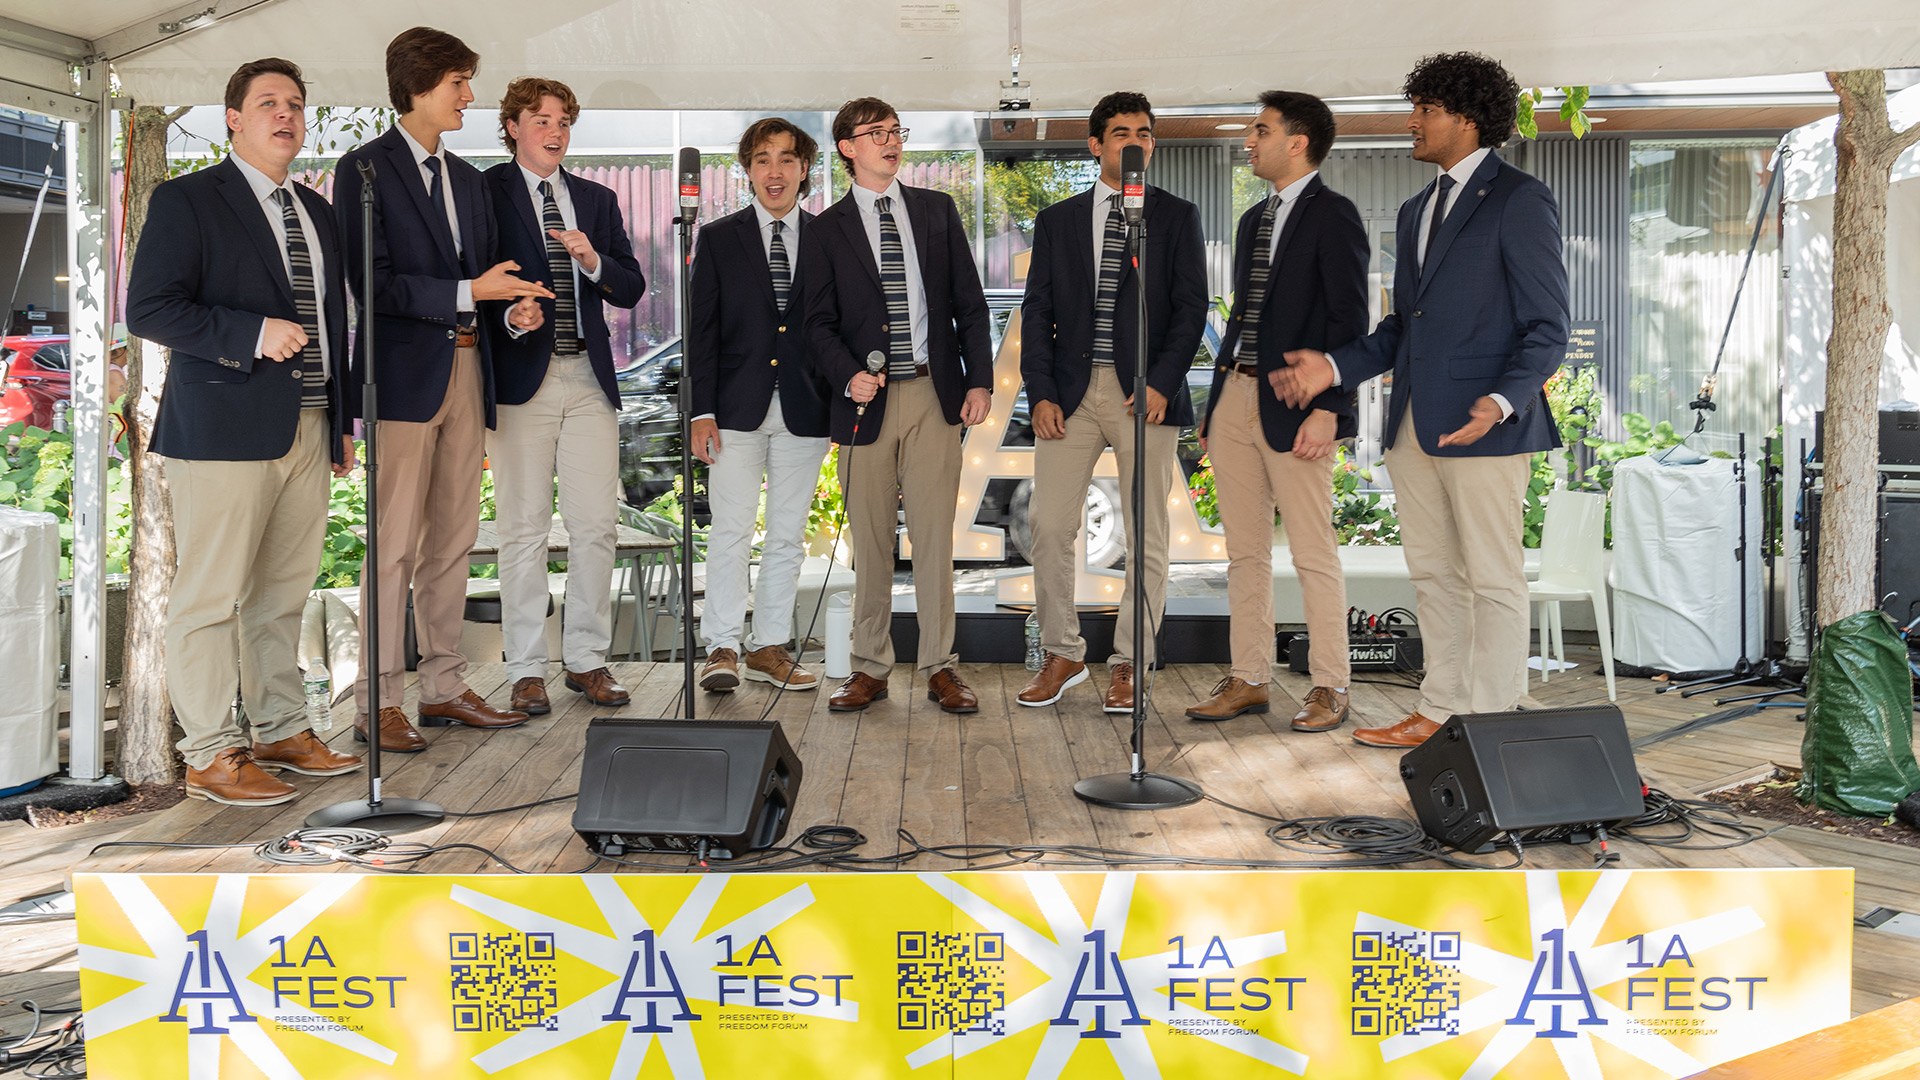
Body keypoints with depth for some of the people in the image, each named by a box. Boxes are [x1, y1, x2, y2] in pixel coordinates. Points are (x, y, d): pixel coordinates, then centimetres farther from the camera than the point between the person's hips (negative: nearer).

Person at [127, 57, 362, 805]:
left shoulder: (314, 210, 20)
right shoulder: (187, 201, -1)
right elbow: (147, 308, -9)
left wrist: (343, 421, 18)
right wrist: (252, 334, -19)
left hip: (309, 429, 7)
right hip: (226, 431, -6)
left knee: (285, 594, 11)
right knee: (212, 596, -3)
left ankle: (281, 731, 21)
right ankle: (210, 757, 4)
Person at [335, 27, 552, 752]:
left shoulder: (466, 178, 19)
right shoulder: (365, 168, -4)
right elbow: (371, 283, -13)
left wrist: (513, 306, 1)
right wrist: (468, 292, -18)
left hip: (466, 368, 7)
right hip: (405, 372, -7)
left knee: (453, 540, 10)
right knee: (395, 544, -5)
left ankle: (444, 687, 18)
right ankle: (378, 702, 2)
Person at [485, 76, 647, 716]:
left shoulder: (597, 200, 18)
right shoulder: (486, 193, 5)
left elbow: (632, 289, 12)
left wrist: (593, 260, -6)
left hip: (589, 377, 4)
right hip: (522, 375, -4)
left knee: (596, 526, 2)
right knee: (524, 530, -1)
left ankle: (586, 660, 13)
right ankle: (526, 669, 7)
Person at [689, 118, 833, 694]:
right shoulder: (718, 238, 6)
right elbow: (703, 330, 2)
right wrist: (702, 411, -6)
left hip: (805, 409, 2)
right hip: (737, 408, -1)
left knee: (787, 535, 7)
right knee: (731, 530, -4)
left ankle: (769, 646, 17)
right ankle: (722, 648, 4)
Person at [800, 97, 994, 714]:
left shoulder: (937, 211, 12)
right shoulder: (827, 229, 7)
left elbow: (969, 303, 10)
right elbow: (819, 322, 3)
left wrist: (979, 380, 0)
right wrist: (848, 376, -15)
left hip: (935, 393, 1)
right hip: (867, 400, -1)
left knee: (934, 536, 1)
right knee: (869, 541, 4)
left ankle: (939, 668, 9)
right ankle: (870, 668, 14)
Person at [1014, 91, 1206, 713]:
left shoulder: (1177, 216, 8)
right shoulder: (1057, 219, 13)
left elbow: (1190, 308, 2)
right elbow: (1037, 311, 9)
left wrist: (1161, 383, -11)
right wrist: (1040, 393, -2)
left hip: (1145, 392, -1)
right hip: (1070, 392, 2)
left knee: (1146, 538, 1)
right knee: (1049, 528, -3)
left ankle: (1129, 663, 12)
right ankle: (1062, 655, 12)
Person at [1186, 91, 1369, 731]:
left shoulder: (1332, 215, -5)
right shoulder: (1253, 220, 19)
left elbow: (1349, 320, -11)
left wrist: (1327, 408, -19)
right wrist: (1215, 404, 16)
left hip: (1293, 408, -8)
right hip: (1234, 397, 8)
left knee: (1314, 555, -1)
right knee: (1244, 552, 10)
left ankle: (1329, 688, 8)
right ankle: (1248, 679, 17)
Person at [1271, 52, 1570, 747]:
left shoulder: (1520, 201, -4)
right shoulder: (1417, 211, 21)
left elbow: (1547, 327, -8)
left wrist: (1502, 401, -24)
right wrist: (1334, 367, 8)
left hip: (1483, 424, -8)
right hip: (1413, 423, 8)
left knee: (1492, 578, 0)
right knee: (1433, 574, 12)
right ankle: (1441, 711, 21)